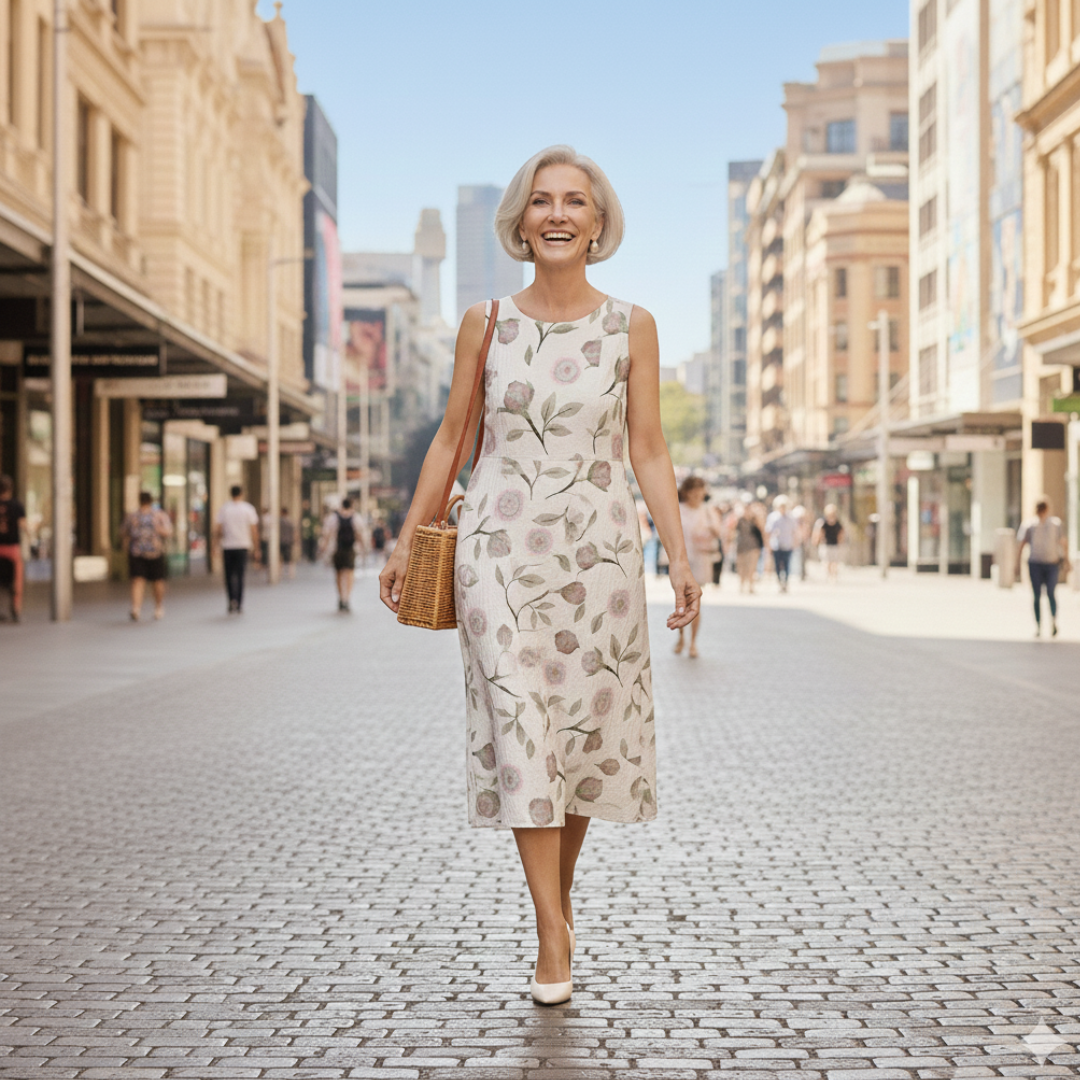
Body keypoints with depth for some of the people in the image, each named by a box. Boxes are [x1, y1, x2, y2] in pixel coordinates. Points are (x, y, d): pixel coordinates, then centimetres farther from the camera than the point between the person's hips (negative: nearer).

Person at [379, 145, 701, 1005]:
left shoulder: (631, 327, 3)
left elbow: (649, 450, 2)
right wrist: (408, 539, 8)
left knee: (587, 725, 7)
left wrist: (680, 554, -6)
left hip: (599, 547, 1)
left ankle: (560, 890, 30)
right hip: (502, 545, -1)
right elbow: (452, 436, 9)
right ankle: (553, 932, -3)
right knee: (520, 725, -8)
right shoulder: (486, 323, 2)